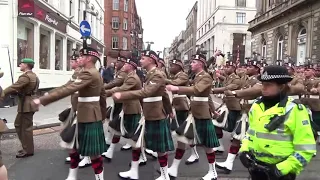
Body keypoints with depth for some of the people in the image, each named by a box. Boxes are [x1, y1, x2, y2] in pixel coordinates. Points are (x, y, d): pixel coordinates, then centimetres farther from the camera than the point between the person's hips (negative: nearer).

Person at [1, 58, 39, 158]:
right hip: (27, 103, 10)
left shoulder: (26, 76, -18)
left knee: (26, 127, 0)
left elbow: (14, 87, -20)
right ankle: (27, 146, 27)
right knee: (18, 124, 19)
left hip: (26, 104, -10)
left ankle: (28, 150, 11)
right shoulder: (32, 76, 15)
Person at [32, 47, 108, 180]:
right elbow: (103, 96, 19)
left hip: (88, 118, -11)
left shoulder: (88, 73, -19)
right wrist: (102, 115, 26)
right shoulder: (96, 73, 13)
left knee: (93, 152, 1)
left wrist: (42, 100, -28)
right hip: (89, 115, 11)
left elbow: (68, 89, -29)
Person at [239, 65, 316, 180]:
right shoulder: (256, 106, 0)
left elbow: (306, 148, -13)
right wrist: (244, 150, -1)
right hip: (257, 166, 5)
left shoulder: (294, 110, -14)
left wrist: (282, 169, -18)